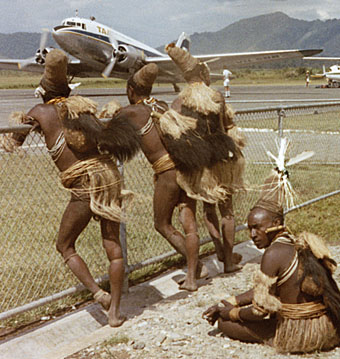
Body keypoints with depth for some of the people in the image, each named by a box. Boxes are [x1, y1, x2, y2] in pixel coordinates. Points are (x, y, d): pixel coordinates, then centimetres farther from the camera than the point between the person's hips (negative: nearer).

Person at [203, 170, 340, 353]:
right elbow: (263, 289, 16)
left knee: (225, 322, 3)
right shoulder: (299, 245, 6)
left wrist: (232, 313, 2)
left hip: (298, 335, -9)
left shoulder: (274, 253, -21)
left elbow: (261, 308, -16)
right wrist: (228, 303, 16)